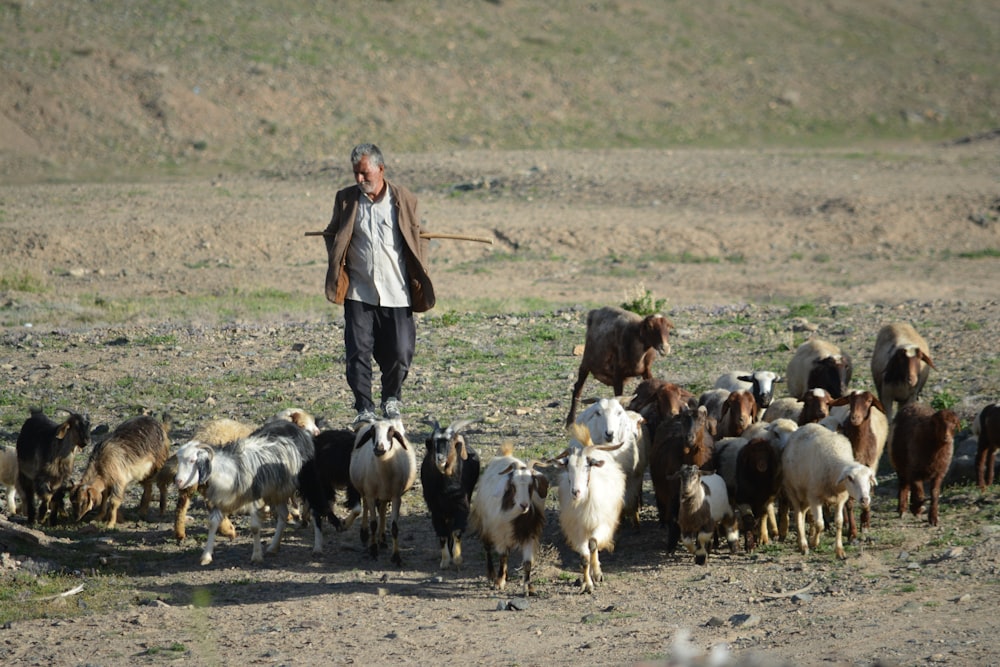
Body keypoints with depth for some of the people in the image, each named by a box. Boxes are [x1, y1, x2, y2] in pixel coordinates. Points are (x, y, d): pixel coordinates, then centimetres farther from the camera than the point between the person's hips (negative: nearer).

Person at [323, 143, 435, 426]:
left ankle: (391, 399, 28)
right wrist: (338, 262, 0)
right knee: (358, 353, -6)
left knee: (400, 354, 2)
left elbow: (418, 238, 10)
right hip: (358, 293, 1)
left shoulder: (404, 199, 2)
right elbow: (332, 235, 17)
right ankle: (364, 410, 4)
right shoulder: (346, 199, 5)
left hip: (396, 294, -1)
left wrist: (420, 282, 3)